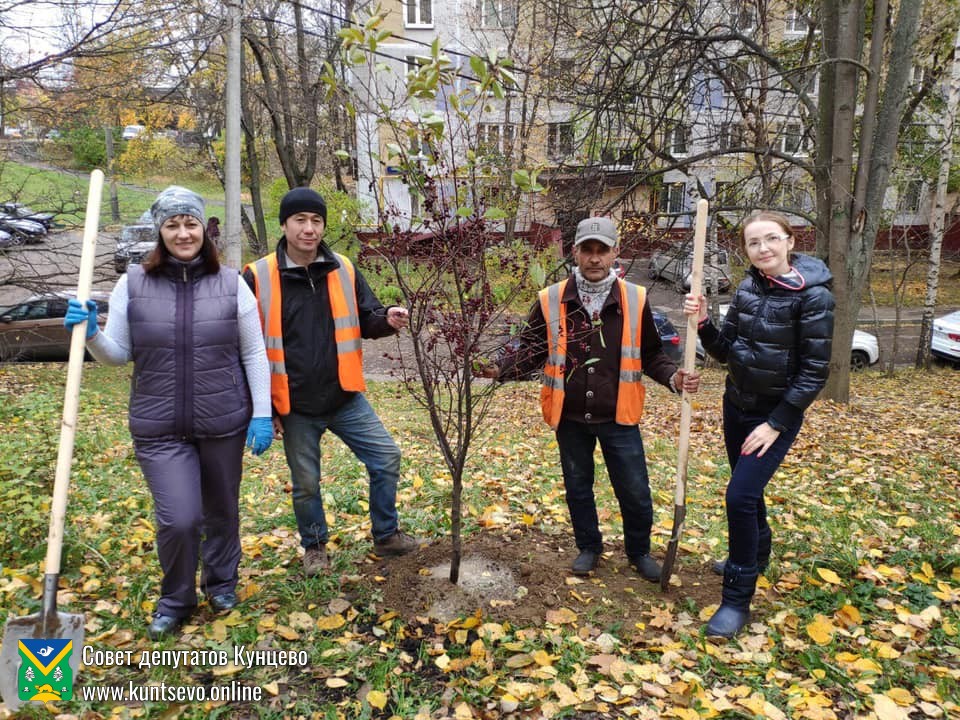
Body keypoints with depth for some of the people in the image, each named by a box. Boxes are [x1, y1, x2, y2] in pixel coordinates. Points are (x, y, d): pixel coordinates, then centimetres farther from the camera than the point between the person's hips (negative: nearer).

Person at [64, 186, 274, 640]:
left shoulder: (230, 284, -4)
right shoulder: (133, 284, -2)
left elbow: (254, 355, -1)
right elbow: (119, 355, 6)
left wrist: (262, 414, -5)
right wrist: (90, 333, -14)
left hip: (224, 423, 1)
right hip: (159, 428, 0)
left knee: (222, 509, 16)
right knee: (177, 519, -5)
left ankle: (221, 583, 43)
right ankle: (175, 600, 25)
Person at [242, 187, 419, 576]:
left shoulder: (343, 270, 1)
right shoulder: (258, 277, -9)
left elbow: (365, 321, 7)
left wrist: (387, 320, -19)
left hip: (345, 398, 3)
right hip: (296, 406, -2)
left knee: (387, 457, 5)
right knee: (305, 483, 12)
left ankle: (386, 535, 25)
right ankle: (314, 546, 37)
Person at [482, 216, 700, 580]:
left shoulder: (635, 299, -5)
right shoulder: (551, 300, -6)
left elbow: (651, 354, 4)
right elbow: (530, 349, 2)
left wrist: (673, 377, -14)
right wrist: (500, 368, -15)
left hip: (618, 417, 0)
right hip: (570, 417, 1)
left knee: (634, 491, 10)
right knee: (578, 487, 16)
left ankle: (640, 552, 35)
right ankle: (588, 547, 39)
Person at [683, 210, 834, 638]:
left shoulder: (812, 295, -17)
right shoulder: (749, 287, 0)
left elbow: (815, 370, -17)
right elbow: (724, 350, 4)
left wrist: (776, 424, -18)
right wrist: (703, 323, -15)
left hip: (777, 413, -6)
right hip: (736, 405, 7)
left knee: (740, 496, -13)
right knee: (746, 489, 21)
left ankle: (737, 599, 3)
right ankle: (755, 555, 47)